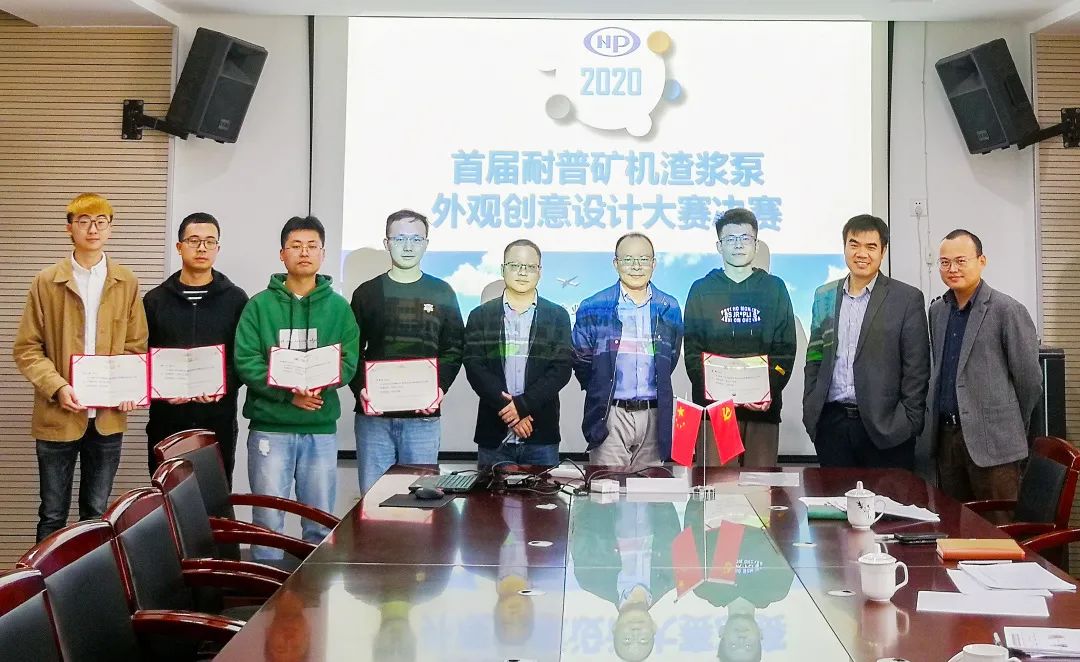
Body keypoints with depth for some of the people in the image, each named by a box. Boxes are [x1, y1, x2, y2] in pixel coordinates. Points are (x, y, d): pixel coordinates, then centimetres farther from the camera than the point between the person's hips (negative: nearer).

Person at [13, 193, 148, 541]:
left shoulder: (126, 283, 5)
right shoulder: (46, 282, -1)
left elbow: (137, 346, 9)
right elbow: (26, 349, -2)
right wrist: (56, 387, -16)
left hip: (108, 417, 2)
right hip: (57, 416, -2)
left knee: (97, 514, 11)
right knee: (53, 515, 6)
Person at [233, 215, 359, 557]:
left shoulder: (338, 307, 7)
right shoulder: (260, 305, 2)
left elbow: (348, 361, 0)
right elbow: (245, 361, -6)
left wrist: (317, 385, -19)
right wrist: (288, 393, -18)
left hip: (321, 429, 2)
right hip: (269, 426, -2)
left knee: (320, 522, 9)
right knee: (268, 520, 1)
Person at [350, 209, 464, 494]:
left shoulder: (442, 293, 8)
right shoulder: (367, 292, 8)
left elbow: (454, 349, 6)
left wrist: (440, 388, -10)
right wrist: (361, 389, -11)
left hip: (423, 416, 0)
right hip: (373, 413, 0)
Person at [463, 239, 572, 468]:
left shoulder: (557, 316, 7)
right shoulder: (480, 316, 8)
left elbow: (562, 369, -2)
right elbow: (474, 368, -2)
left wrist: (523, 404, -14)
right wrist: (507, 407, -15)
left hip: (541, 434, 0)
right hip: (493, 434, 0)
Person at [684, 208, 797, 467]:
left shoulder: (774, 288, 12)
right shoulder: (702, 290, 10)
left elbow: (785, 350, 7)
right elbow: (693, 352, 3)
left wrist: (769, 391, -11)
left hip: (763, 406, 1)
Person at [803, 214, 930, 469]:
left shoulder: (907, 299, -1)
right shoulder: (824, 296, 12)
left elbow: (916, 368, -3)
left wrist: (909, 422, -8)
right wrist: (809, 410, 8)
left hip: (885, 427, -3)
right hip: (831, 424, 3)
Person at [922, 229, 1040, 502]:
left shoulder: (1008, 310, -8)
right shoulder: (937, 311, 13)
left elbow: (1029, 378, -4)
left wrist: (1012, 425, 5)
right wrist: (937, 418, 16)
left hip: (990, 439, -6)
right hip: (945, 436, 6)